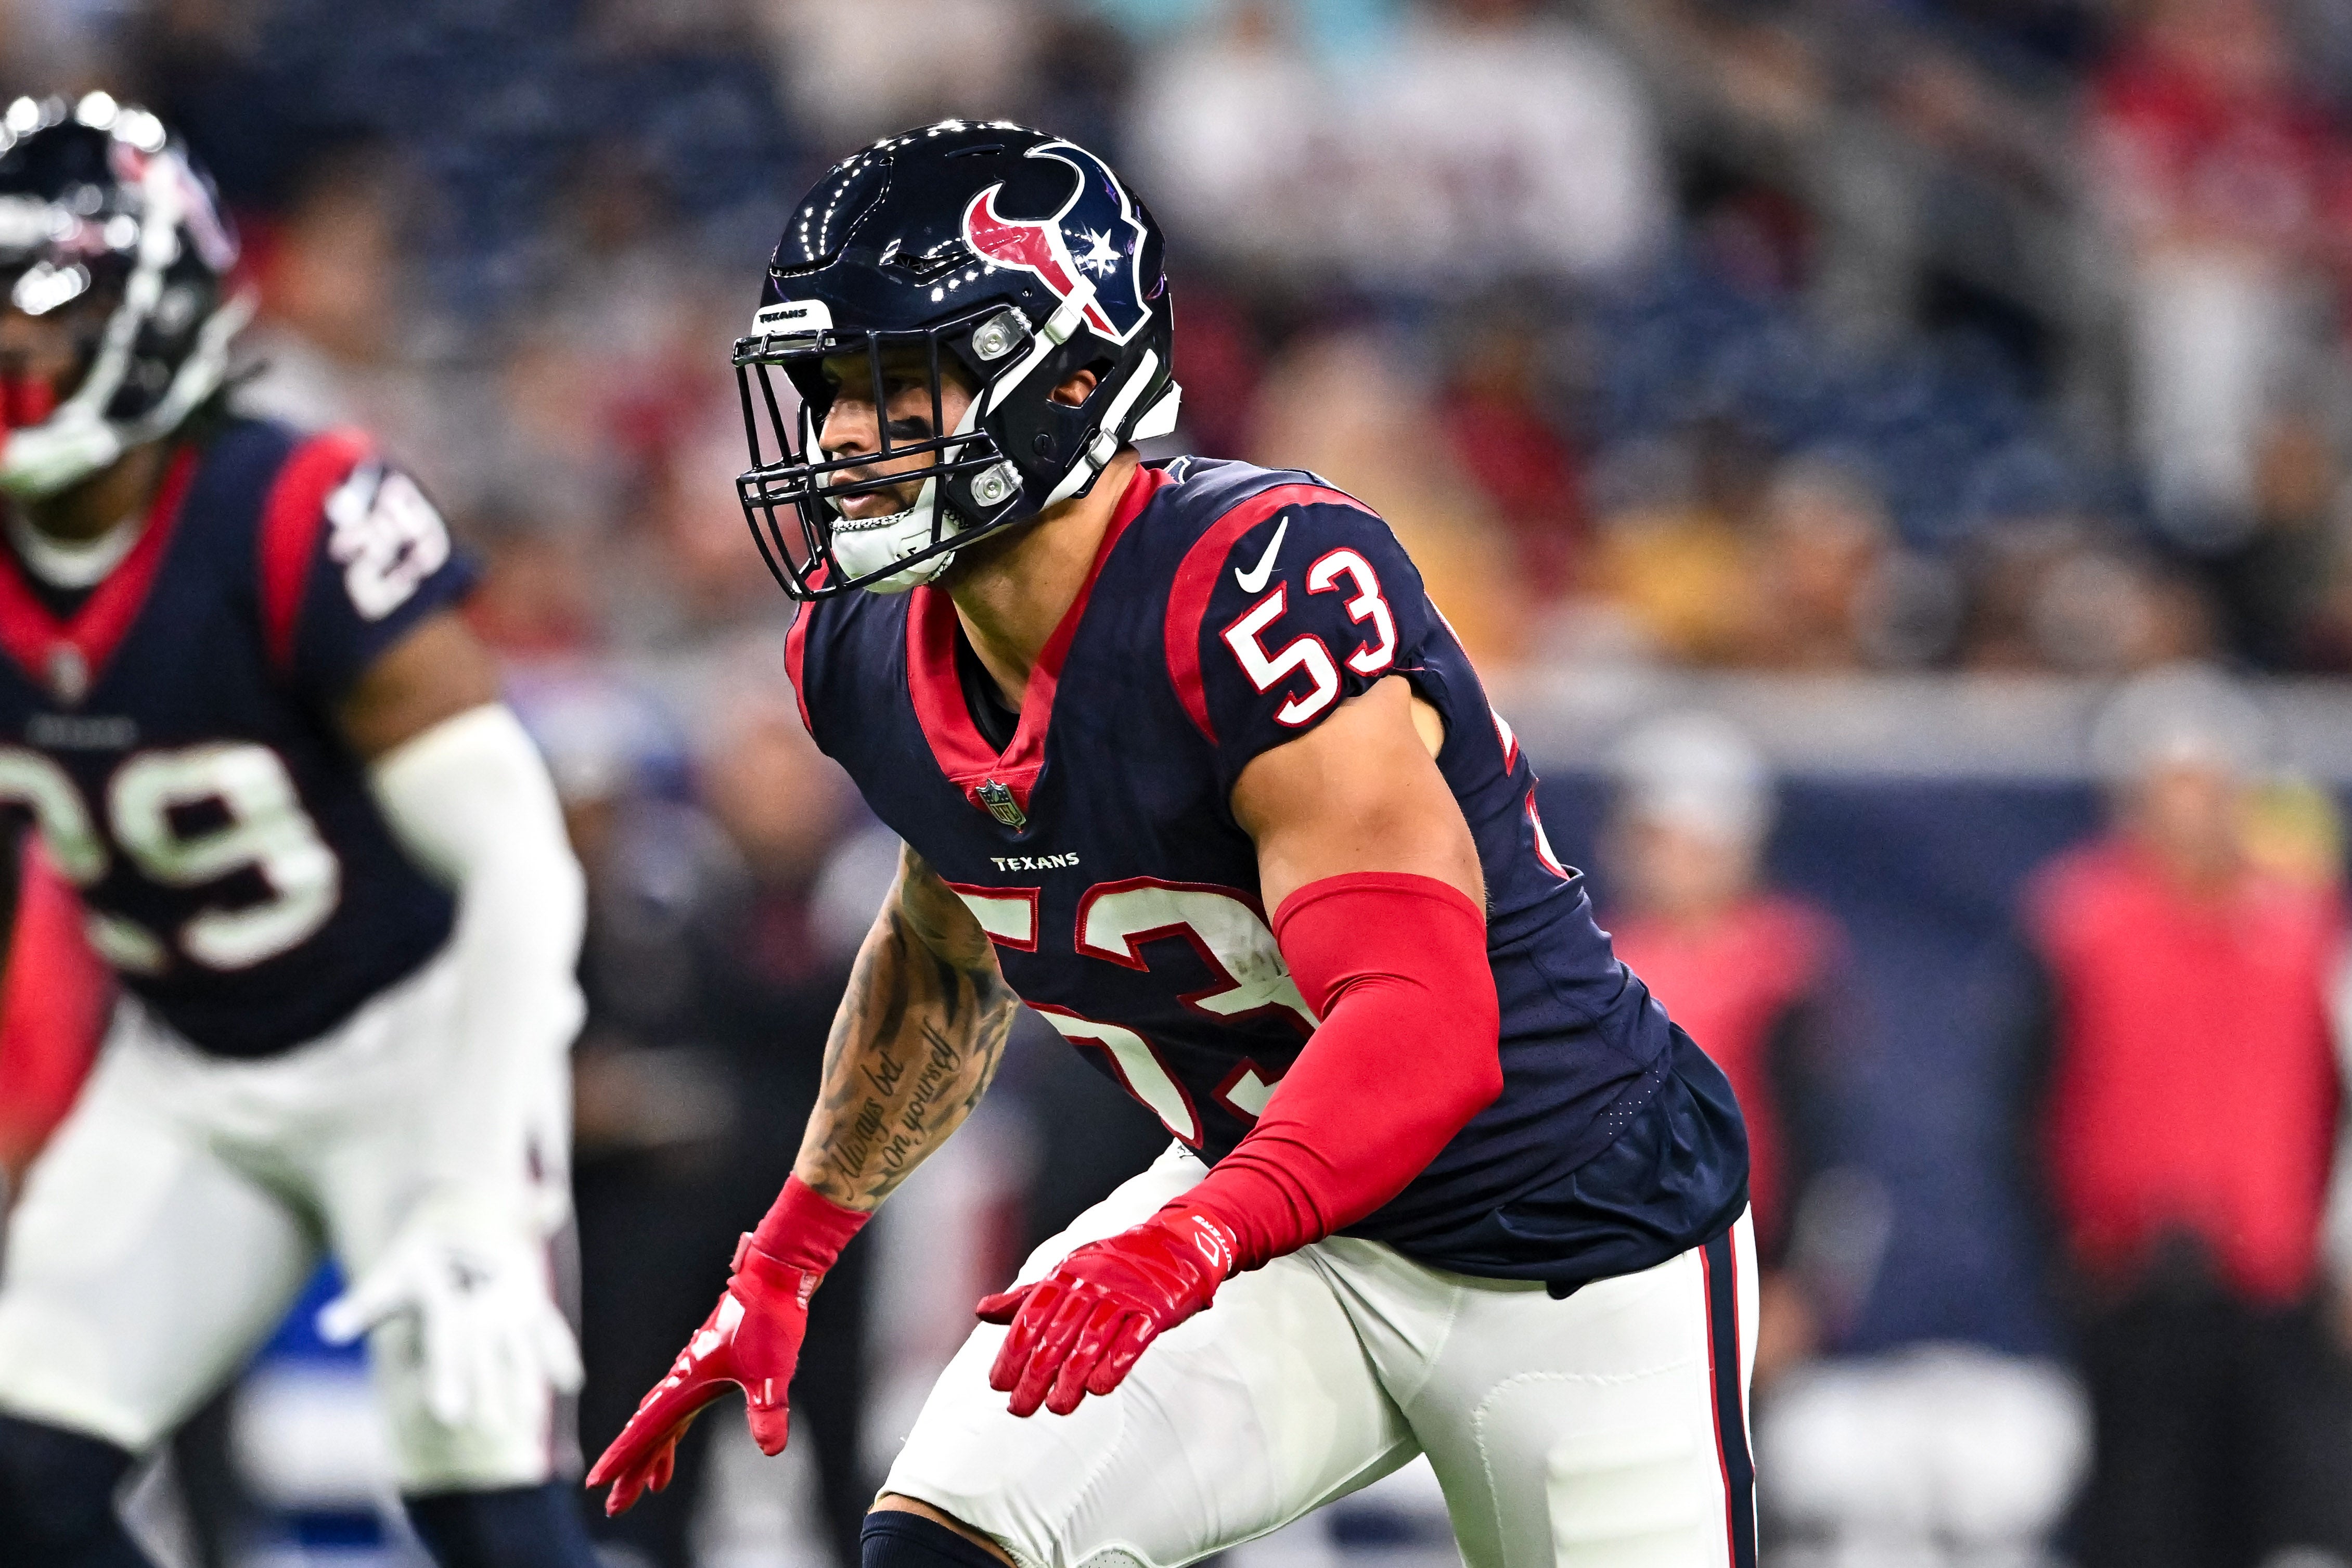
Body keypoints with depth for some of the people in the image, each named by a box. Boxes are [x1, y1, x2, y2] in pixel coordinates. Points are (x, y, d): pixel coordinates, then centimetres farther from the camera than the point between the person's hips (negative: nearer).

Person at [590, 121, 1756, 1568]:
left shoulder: (1257, 595, -31)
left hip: (1581, 1247, -6)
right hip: (1284, 1215, 6)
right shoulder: (878, 666, -7)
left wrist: (1187, 1243, -53)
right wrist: (784, 1264, 14)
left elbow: (1423, 1031, -39)